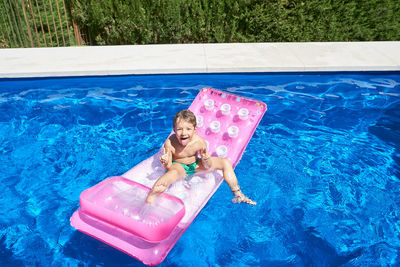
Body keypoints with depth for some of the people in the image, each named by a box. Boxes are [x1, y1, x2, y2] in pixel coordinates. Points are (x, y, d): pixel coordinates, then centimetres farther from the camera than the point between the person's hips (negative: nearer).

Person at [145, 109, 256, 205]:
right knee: (173, 173, -42)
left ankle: (238, 194, 6)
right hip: (178, 166, -3)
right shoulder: (169, 143, -28)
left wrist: (206, 161, -40)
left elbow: (208, 167, -17)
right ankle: (149, 200, -41)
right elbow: (168, 167, -20)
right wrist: (166, 163, -42)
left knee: (225, 162, -6)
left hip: (195, 165, 4)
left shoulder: (199, 142, -24)